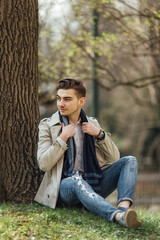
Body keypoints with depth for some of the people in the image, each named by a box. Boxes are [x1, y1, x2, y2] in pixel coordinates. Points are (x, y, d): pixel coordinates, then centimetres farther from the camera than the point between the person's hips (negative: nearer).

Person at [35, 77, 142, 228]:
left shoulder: (92, 124, 16)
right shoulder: (48, 126, 7)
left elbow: (114, 158, 11)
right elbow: (43, 164, -6)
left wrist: (100, 134, -4)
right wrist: (63, 138, -12)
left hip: (93, 184, 4)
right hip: (65, 186, -4)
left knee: (129, 161, -14)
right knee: (76, 181, -39)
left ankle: (123, 206, -43)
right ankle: (118, 216, -61)